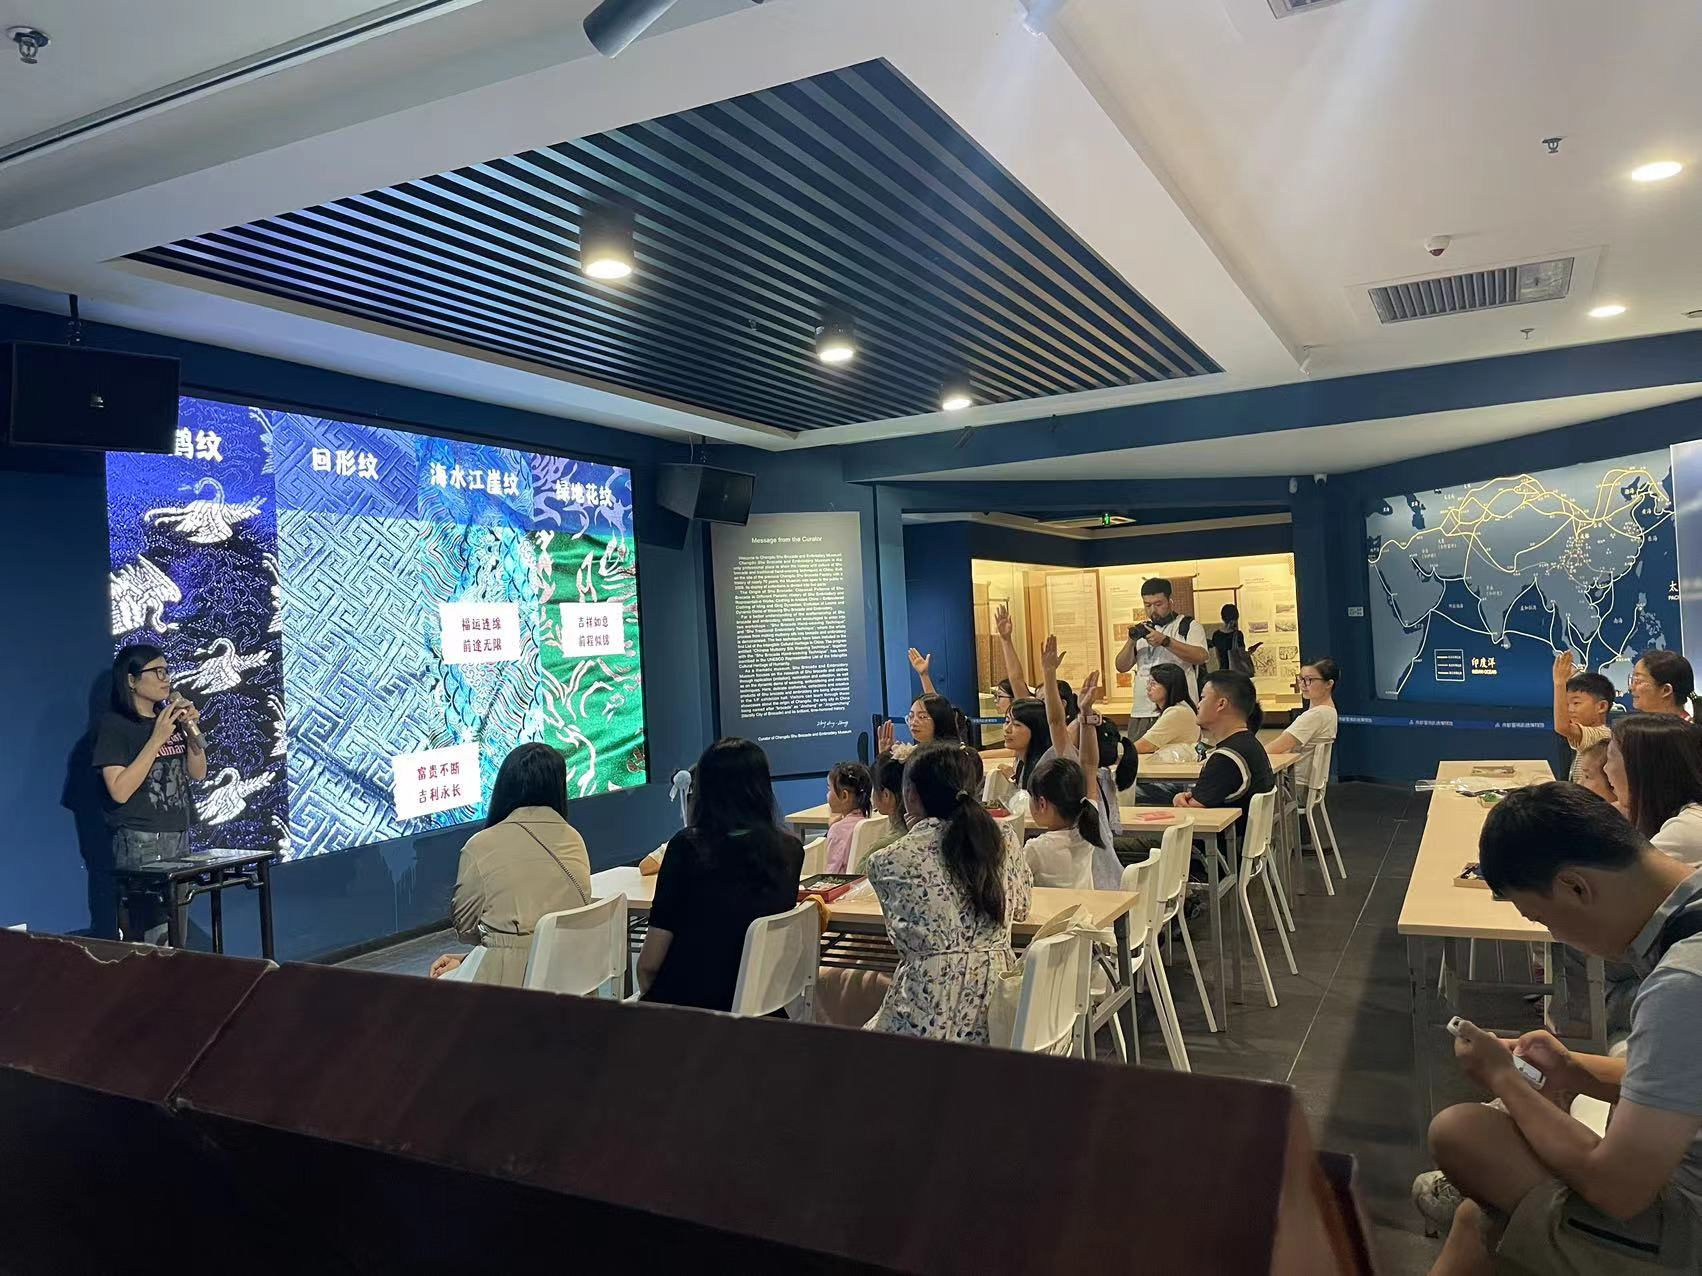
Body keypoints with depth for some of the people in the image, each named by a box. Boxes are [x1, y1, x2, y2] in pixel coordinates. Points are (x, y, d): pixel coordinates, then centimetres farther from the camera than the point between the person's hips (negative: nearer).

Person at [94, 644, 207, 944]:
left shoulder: (172, 717, 11)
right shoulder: (113, 725, -7)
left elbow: (198, 773, 12)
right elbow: (120, 791, -16)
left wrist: (191, 729, -2)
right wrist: (157, 739, -18)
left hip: (179, 837, 6)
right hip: (141, 843, -6)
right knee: (154, 938, -10)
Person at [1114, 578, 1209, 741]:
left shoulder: (1188, 625, 5)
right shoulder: (1142, 629, 20)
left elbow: (1201, 656, -13)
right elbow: (1122, 667, 15)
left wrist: (1165, 641, -19)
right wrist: (1131, 641, -3)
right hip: (1141, 711, 5)